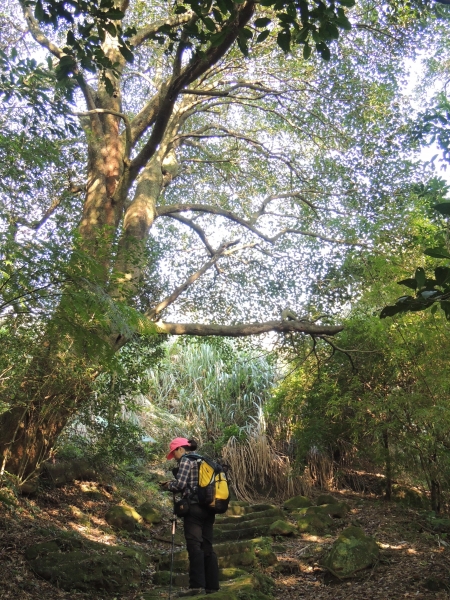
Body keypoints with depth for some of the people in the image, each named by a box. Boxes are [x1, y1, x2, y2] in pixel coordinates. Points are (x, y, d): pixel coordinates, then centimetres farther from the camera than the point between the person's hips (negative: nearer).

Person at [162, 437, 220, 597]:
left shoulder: (186, 460, -4)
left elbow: (181, 483, -14)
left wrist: (169, 486, 5)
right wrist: (175, 487, 21)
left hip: (194, 508, -8)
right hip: (208, 508, 8)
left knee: (194, 545, -9)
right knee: (207, 546, 8)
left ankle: (197, 585, -12)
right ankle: (212, 585, 7)